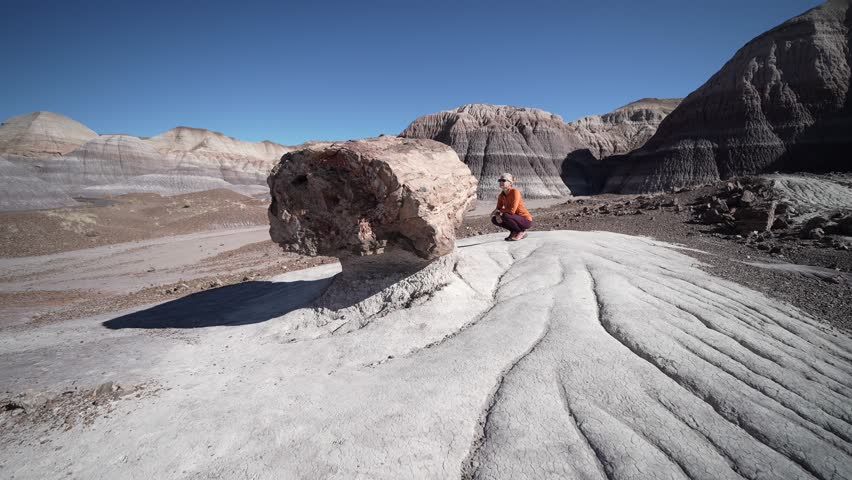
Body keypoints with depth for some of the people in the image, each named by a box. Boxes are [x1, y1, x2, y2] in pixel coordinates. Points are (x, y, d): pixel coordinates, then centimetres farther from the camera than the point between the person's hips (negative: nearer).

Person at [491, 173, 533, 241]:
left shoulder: (515, 192, -21)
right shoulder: (501, 195, 1)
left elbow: (512, 210, -28)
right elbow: (498, 208, 2)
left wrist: (499, 211, -16)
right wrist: (497, 214, -21)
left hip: (526, 221, -7)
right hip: (516, 219, 7)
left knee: (505, 216, -31)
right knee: (494, 219, -6)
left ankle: (522, 232, -8)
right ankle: (514, 231, 8)